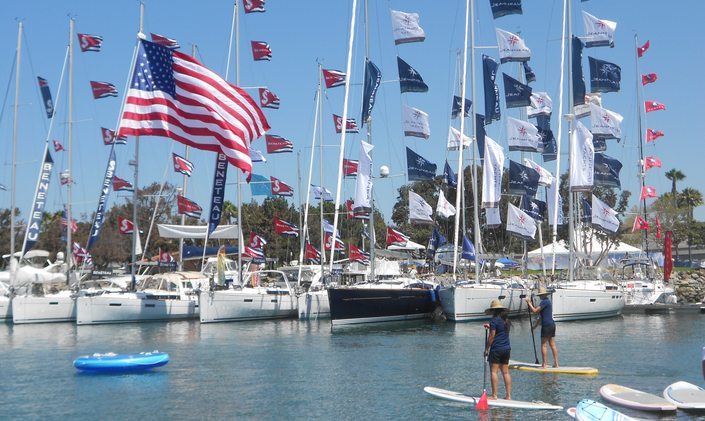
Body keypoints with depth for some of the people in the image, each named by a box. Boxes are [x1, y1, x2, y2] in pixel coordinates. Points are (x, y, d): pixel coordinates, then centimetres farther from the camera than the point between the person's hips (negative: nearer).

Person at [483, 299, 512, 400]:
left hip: (496, 349, -8)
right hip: (506, 348, 8)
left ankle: (494, 395, -5)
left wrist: (487, 349, -8)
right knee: (506, 372, 9)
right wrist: (490, 327, 34)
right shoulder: (506, 319, 12)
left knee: (494, 371, -3)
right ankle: (508, 395, 8)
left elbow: (492, 336, -14)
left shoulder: (495, 320, -11)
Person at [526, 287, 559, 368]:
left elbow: (535, 310, -18)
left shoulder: (544, 302, -13)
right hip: (552, 324, 10)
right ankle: (556, 363, 9)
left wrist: (529, 303, -6)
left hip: (546, 325, -10)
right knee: (552, 345, 9)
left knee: (544, 345, -6)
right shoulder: (548, 301, 19)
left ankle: (544, 365, -7)